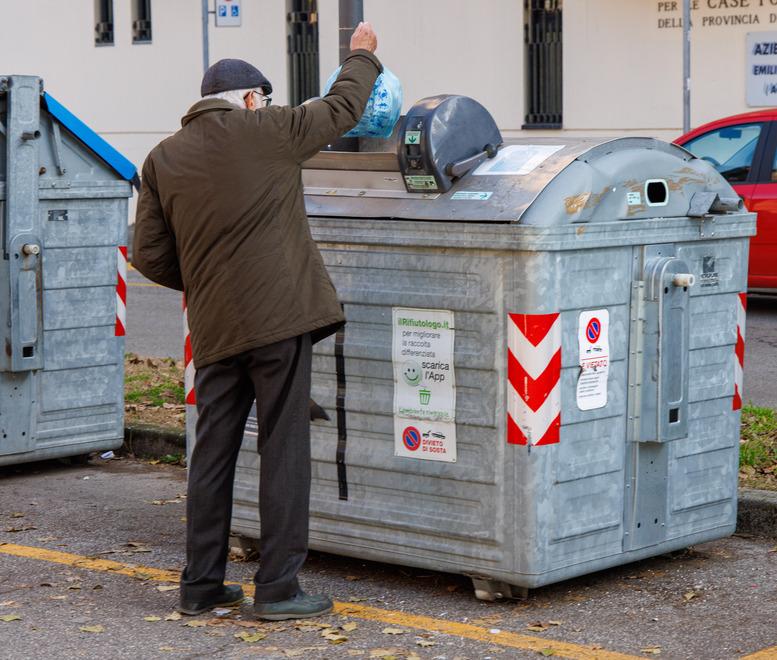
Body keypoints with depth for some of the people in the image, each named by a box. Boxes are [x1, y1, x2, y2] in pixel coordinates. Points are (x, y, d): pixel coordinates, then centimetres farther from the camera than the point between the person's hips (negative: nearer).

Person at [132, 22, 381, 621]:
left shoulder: (163, 159, 10)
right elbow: (341, 109, 13)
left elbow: (150, 255, 10)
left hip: (213, 327, 5)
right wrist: (362, 56, 30)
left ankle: (201, 584, 17)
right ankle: (277, 587, 1)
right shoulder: (265, 131, -1)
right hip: (278, 317, -5)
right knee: (284, 449, 0)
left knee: (213, 451, 12)